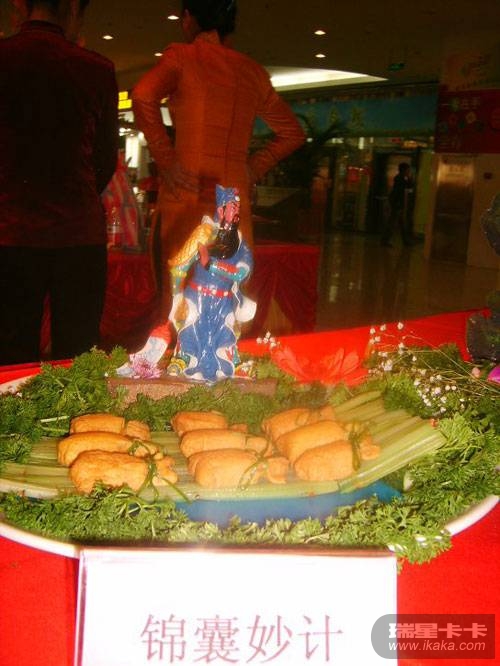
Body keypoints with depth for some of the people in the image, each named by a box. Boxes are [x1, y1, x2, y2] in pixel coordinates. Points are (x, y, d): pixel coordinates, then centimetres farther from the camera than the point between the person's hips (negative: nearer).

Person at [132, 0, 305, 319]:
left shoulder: (182, 55, 3)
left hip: (188, 188, -4)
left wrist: (165, 159, -9)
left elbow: (144, 96, -16)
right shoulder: (253, 71, 16)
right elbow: (293, 132, 22)